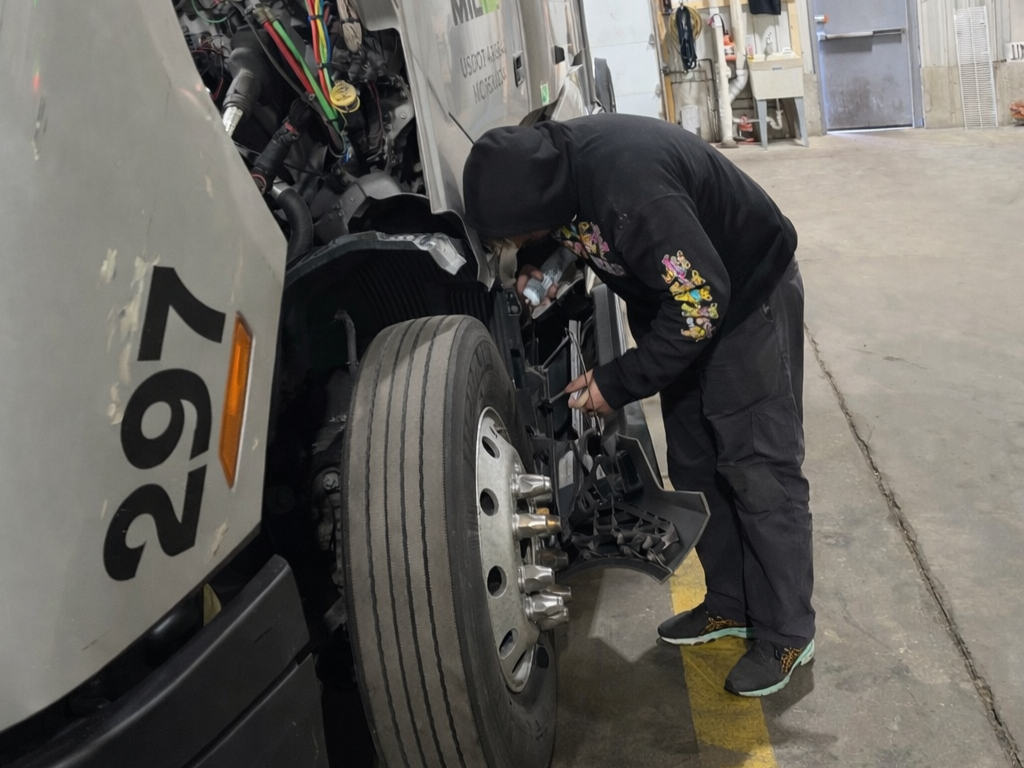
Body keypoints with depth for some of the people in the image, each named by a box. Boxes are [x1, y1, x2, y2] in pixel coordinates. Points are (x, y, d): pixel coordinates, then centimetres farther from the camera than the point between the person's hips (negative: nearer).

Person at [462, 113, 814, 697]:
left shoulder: (631, 192, -38)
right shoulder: (550, 158, -11)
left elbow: (702, 304, -31)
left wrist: (617, 383, -24)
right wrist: (544, 266, -6)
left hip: (750, 296, -8)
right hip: (683, 299, 9)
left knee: (757, 469, -4)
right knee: (695, 466, 12)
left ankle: (787, 633, 11)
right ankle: (731, 605, 27)